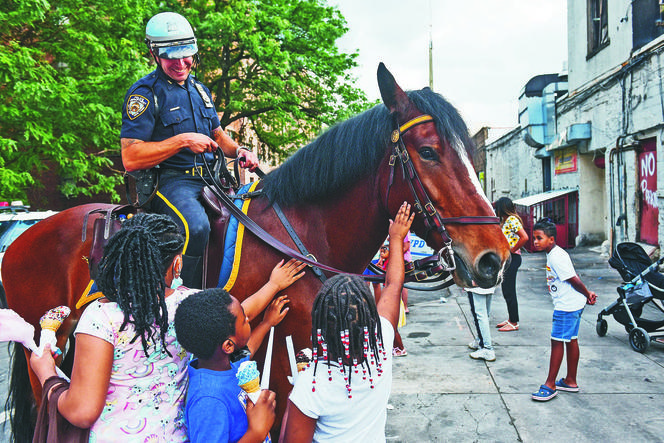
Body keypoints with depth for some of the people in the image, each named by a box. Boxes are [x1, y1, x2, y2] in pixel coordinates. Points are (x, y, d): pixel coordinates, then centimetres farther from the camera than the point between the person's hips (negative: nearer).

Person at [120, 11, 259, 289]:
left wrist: (238, 151, 4)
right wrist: (183, 140, -18)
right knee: (196, 226, -36)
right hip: (169, 181, -7)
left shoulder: (199, 89, 19)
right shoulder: (144, 93, -5)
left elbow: (217, 134, 28)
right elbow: (130, 159, -13)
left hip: (209, 178, 8)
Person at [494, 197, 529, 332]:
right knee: (506, 290, 15)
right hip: (506, 258, 10)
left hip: (512, 258, -10)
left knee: (509, 291, -3)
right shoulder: (505, 220, 14)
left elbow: (524, 237, -25)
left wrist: (512, 250, -17)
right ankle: (511, 319, 25)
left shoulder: (512, 220, -15)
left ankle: (514, 323, 5)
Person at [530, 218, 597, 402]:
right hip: (574, 304, 10)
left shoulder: (556, 257, -20)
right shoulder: (555, 254, 12)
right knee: (571, 340, 16)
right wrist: (587, 295, 14)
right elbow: (572, 277, 15)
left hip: (566, 306, -10)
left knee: (557, 341, -4)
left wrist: (587, 294, -7)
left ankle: (550, 385, 3)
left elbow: (573, 279, -20)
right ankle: (570, 381, 27)